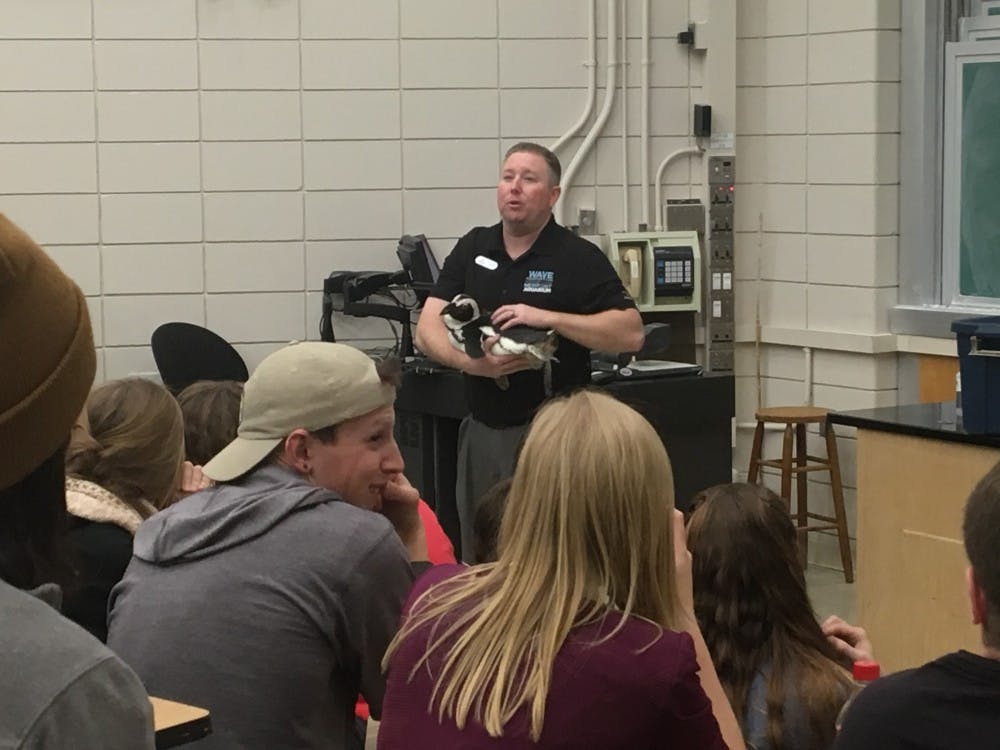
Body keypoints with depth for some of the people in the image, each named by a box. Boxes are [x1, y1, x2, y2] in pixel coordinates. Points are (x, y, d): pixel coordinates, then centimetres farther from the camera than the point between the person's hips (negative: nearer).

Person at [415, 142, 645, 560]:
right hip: (482, 428, 5)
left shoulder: (579, 258, -5)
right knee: (477, 556, 13)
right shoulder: (472, 249, 8)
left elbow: (630, 333, -13)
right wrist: (471, 361, -19)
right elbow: (427, 329, 1)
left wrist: (548, 317, -21)